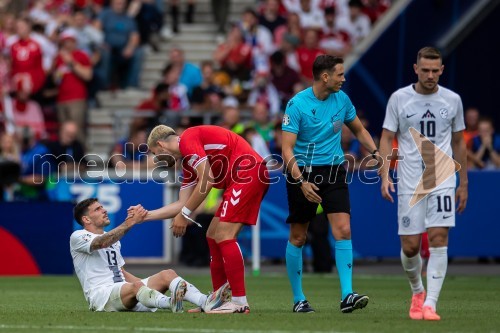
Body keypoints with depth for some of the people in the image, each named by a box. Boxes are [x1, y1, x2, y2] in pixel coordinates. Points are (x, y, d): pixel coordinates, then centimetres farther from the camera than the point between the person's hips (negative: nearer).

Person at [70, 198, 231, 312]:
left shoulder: (112, 238, 26)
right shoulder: (77, 237, -2)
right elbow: (102, 242, -23)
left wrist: (147, 284, 15)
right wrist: (130, 222, -29)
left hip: (122, 289, 8)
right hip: (100, 295, -8)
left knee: (168, 274, -11)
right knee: (136, 286, -38)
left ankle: (205, 302, -37)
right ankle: (170, 303, -69)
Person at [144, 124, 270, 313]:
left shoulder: (187, 139, -6)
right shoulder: (188, 164, 23)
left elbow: (207, 180, -15)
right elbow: (182, 204, 23)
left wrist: (184, 215, -9)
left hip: (248, 172, -10)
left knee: (223, 235, -14)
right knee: (213, 236, 12)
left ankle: (240, 302, -16)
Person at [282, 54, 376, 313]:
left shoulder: (342, 99, 2)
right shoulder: (297, 104, -13)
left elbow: (359, 130, 19)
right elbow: (287, 148, -17)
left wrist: (375, 153, 3)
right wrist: (301, 181, -29)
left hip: (334, 172, 3)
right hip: (303, 174, -3)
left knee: (343, 230, -13)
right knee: (298, 237, 4)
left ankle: (347, 296, -17)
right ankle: (298, 298, 18)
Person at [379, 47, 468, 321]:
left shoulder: (452, 100, 6)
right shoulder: (399, 99, 1)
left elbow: (458, 143, 15)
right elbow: (387, 139, 2)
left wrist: (463, 184, 15)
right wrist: (384, 176, -11)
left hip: (443, 180, 0)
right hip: (409, 183, 0)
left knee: (438, 239, -13)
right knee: (410, 246, 0)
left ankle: (430, 303, -12)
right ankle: (417, 291, 28)